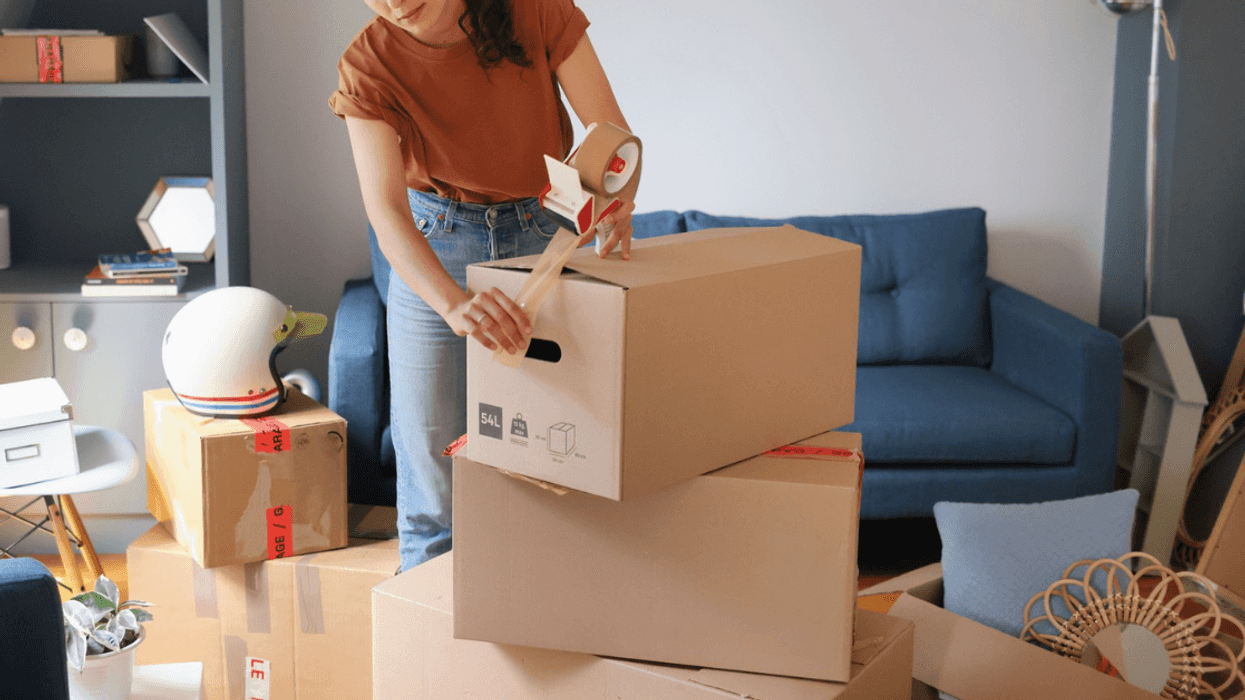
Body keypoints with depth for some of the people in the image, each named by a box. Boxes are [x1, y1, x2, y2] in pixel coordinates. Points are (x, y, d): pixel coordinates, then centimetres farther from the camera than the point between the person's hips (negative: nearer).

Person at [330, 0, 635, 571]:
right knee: (432, 481, 1)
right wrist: (454, 302, -50)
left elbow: (612, 133, -16)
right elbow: (385, 211, -31)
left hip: (544, 236, 1)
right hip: (431, 255, 0)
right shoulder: (368, 66, -20)